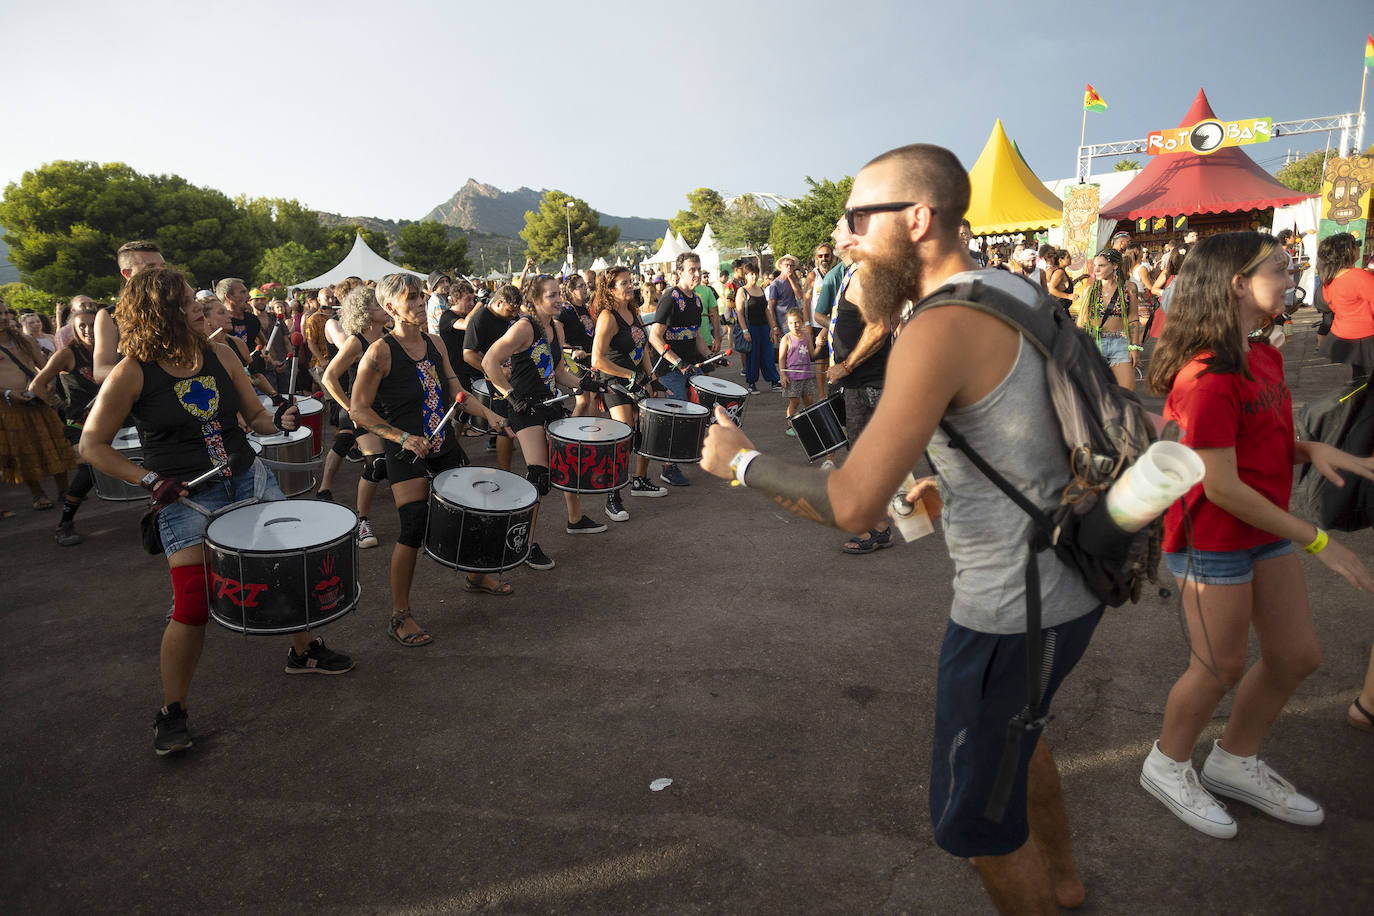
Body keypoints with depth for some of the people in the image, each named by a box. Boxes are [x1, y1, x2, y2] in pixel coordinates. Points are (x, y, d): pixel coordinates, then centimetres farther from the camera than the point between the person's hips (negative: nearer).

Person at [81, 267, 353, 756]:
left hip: (248, 479, 5)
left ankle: (303, 650, 32)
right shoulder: (132, 373, -10)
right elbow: (93, 445, -5)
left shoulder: (219, 355, 2)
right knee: (194, 606, -9)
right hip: (186, 497, -5)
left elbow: (256, 416, 11)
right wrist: (148, 479, -17)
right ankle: (172, 712, 13)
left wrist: (281, 420, -11)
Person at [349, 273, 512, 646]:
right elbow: (359, 410, -14)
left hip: (444, 445, 7)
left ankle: (475, 575, 43)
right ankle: (399, 615, 3)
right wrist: (403, 437, -23)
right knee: (415, 525, -13)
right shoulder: (380, 352, -14)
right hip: (406, 452, -7)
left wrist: (488, 415, -6)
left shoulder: (434, 344, 5)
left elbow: (456, 392, 11)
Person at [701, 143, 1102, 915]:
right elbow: (1069, 428, 16)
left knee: (975, 820, 11)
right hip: (1071, 579, 10)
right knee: (1012, 730, 34)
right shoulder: (1019, 291, 4)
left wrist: (742, 460, -16)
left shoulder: (941, 329, -26)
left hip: (1013, 608, -10)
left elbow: (854, 505, -31)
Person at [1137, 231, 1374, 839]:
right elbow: (1221, 485, -24)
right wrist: (1316, 540, -16)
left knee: (1297, 655, 16)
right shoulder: (1207, 375, -24)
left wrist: (1312, 450, -5)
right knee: (1220, 669, 6)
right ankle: (1167, 766, 30)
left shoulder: (1263, 357, 7)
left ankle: (1233, 763, 36)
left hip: (1265, 531, 9)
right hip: (1213, 539, -9)